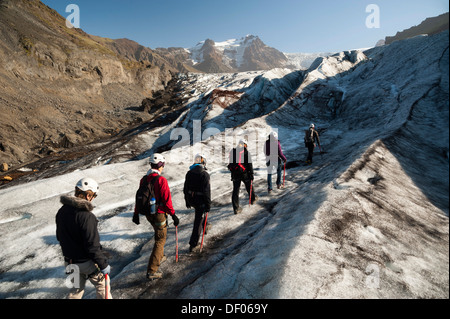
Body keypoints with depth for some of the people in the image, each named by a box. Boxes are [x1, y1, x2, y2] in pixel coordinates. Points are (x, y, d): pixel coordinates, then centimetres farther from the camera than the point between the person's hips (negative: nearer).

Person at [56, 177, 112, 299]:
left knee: (78, 285, 28)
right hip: (87, 262, -7)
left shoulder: (62, 211, -2)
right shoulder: (86, 216, -28)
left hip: (70, 260, 7)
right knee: (102, 284, 14)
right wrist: (103, 264, -16)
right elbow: (93, 245, -26)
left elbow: (59, 236, 12)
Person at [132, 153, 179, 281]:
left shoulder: (144, 179, 1)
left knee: (159, 235, 29)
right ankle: (152, 271, 2)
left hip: (148, 213, 7)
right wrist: (173, 215, -12)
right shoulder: (161, 180, -20)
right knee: (160, 240, 2)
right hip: (159, 214, -7)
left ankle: (159, 257, 43)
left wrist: (136, 213, 19)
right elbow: (167, 200, -20)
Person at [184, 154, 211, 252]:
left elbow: (185, 188, 9)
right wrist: (208, 205, -11)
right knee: (198, 222, 2)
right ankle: (193, 245, 7)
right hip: (200, 200, -7)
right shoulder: (204, 174, -18)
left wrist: (187, 201, 19)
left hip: (191, 200, 7)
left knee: (201, 211, 35)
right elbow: (207, 191, -18)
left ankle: (205, 226, 53)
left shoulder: (189, 173, 2)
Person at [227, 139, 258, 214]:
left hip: (234, 174, 3)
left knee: (235, 190, 4)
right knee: (249, 186, 21)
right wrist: (251, 174, -5)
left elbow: (230, 163, 14)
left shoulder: (232, 151, 9)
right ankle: (253, 198, 43)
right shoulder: (246, 152, -6)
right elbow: (249, 164, -9)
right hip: (244, 174, -3)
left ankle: (236, 208, 4)